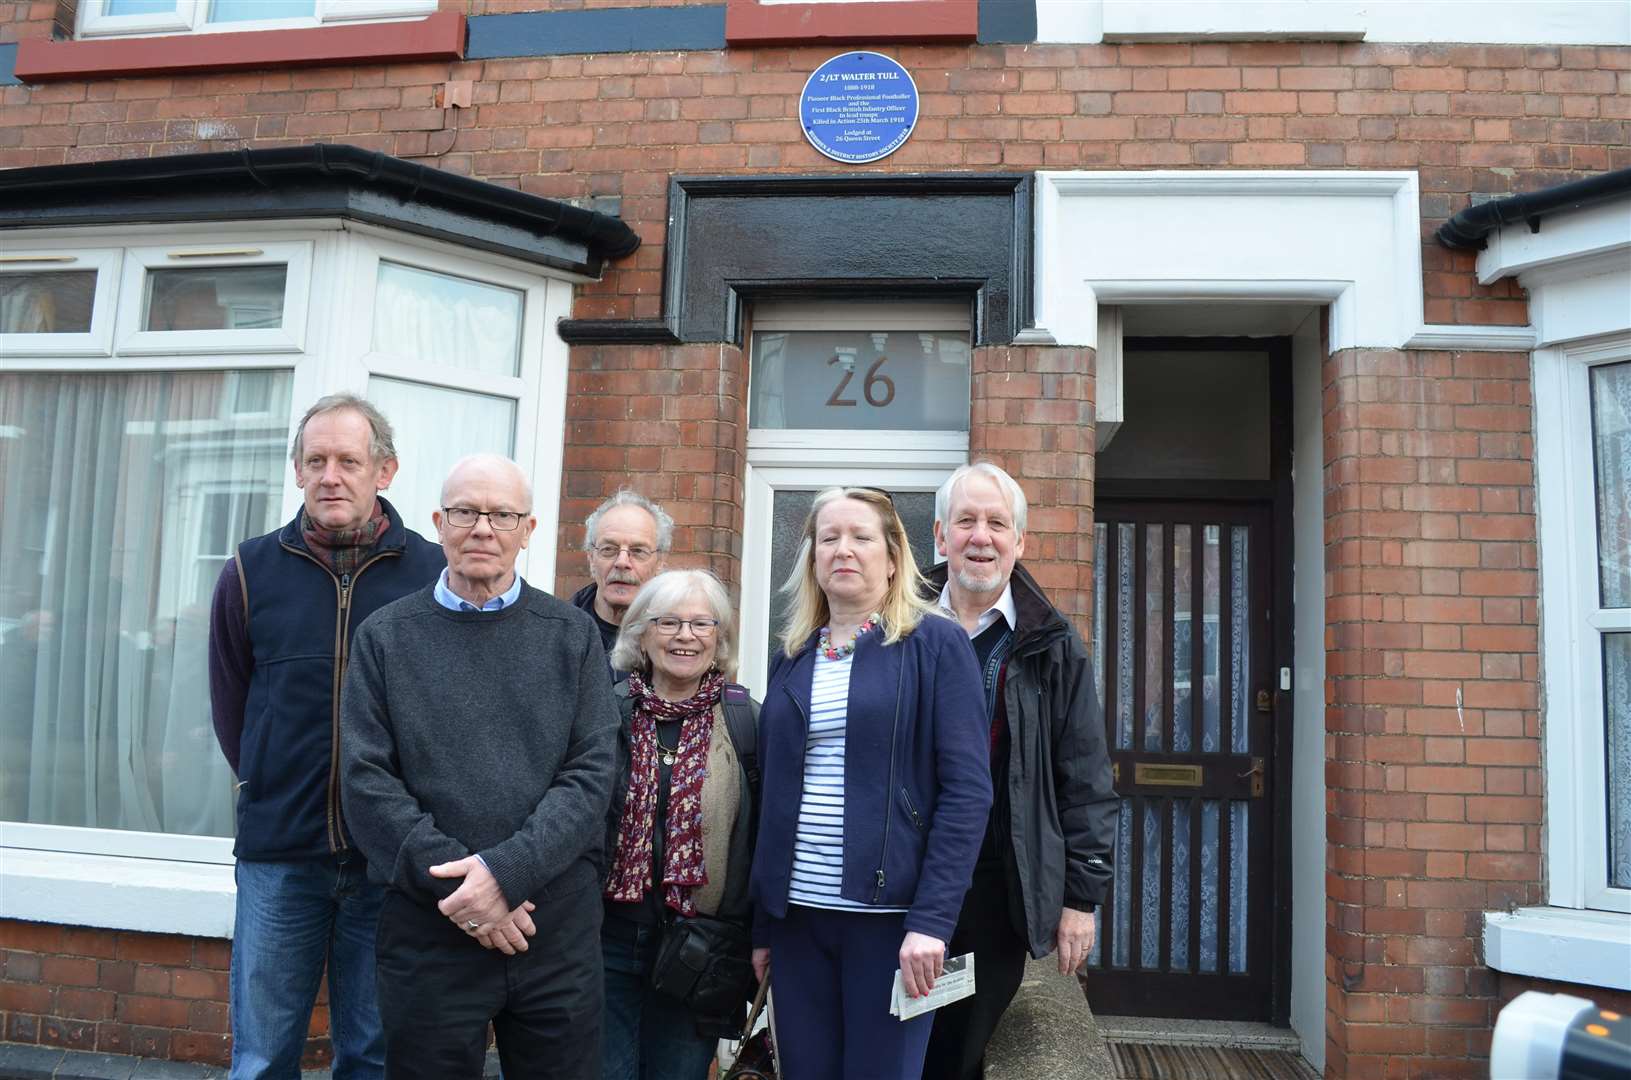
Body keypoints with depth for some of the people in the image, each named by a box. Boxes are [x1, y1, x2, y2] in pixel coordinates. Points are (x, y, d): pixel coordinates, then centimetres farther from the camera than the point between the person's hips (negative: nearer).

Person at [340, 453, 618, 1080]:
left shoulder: (572, 636, 4)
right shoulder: (386, 637, 4)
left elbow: (592, 774, -3)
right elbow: (365, 779, -3)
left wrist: (507, 871, -16)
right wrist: (453, 882, -13)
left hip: (558, 931, 1)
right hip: (428, 930, 0)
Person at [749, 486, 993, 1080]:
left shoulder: (936, 644, -3)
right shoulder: (791, 659, 10)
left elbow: (967, 789, -10)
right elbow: (774, 796, 12)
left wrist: (932, 918, -17)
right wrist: (761, 925, 10)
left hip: (892, 913, -4)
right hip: (798, 914, 4)